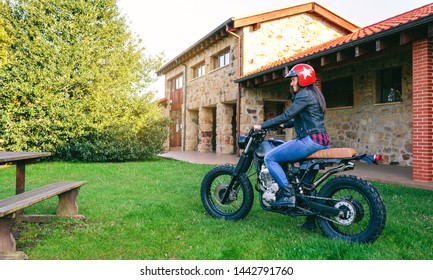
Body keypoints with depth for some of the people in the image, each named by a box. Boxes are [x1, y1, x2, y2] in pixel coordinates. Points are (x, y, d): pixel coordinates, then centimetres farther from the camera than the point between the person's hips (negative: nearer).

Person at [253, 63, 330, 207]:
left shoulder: (304, 94, -9)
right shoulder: (313, 94, 22)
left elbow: (287, 115, -17)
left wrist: (262, 126, -14)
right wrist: (284, 125, 27)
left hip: (310, 140, -11)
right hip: (322, 141, 11)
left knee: (270, 158, -12)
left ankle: (288, 195, -16)